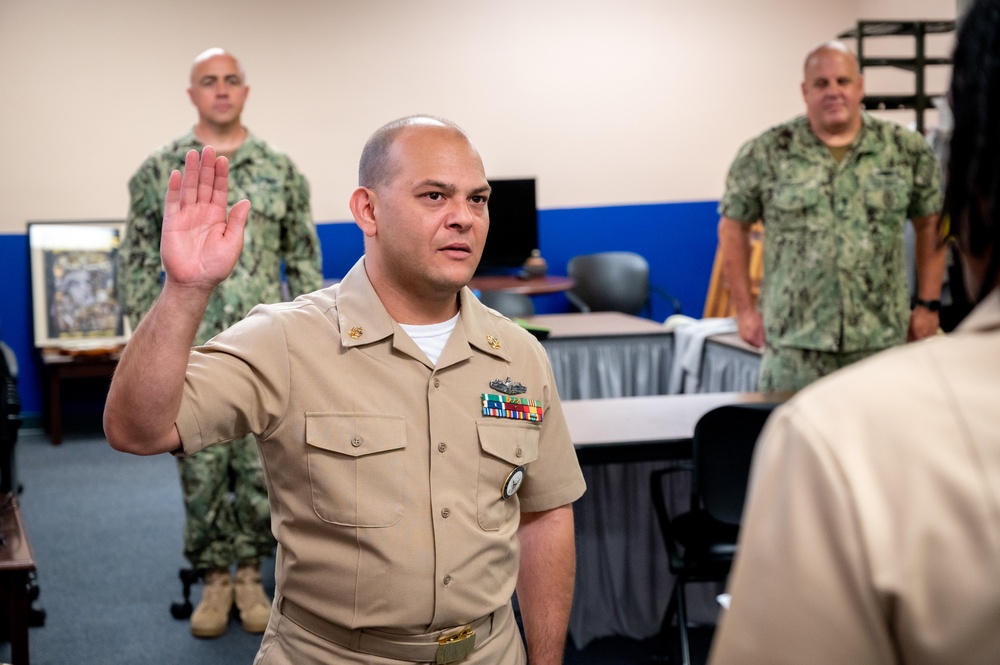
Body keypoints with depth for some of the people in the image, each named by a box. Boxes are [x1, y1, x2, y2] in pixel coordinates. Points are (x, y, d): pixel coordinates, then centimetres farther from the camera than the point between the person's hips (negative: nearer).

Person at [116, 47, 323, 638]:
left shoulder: (280, 170, 5)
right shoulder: (160, 171, 4)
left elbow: (304, 260, 8)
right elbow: (139, 262, 6)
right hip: (192, 352, 0)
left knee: (261, 470, 4)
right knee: (201, 472, 4)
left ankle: (251, 576, 19)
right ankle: (215, 580, 18)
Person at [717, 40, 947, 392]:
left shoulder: (906, 151, 4)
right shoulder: (765, 154, 0)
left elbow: (929, 224, 12)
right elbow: (733, 227, 7)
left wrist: (928, 304, 9)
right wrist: (744, 310, 4)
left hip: (882, 342, 1)